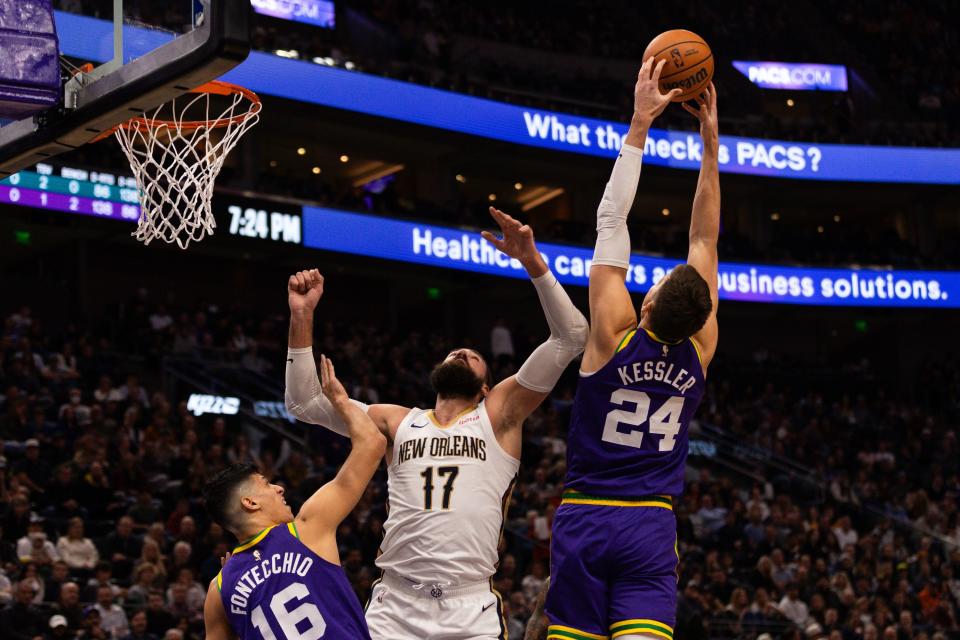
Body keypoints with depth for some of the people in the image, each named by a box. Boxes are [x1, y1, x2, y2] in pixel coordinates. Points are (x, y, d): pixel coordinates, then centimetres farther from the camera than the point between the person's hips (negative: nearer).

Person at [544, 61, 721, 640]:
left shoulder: (614, 332, -9)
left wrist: (640, 125, -2)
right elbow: (704, 239, 6)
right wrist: (710, 140, 10)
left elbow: (611, 219, -6)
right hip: (652, 527, 1)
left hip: (583, 520, -1)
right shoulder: (700, 348, -3)